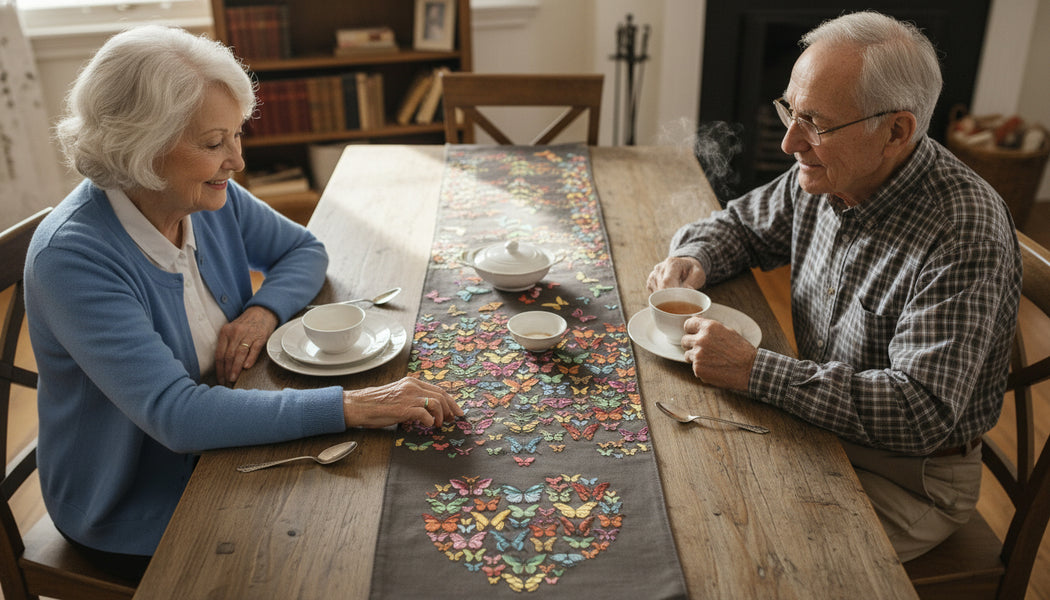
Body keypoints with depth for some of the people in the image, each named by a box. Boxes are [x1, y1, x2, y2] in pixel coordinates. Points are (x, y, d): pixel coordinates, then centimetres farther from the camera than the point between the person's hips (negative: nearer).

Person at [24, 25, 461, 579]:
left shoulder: (212, 198, -9)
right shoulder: (73, 257, -28)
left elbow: (303, 250, 6)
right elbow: (174, 414, -35)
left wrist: (264, 310, -16)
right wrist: (348, 406, -40)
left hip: (220, 444, 6)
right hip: (135, 512, -5)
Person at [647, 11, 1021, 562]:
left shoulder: (964, 236, -28)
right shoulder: (823, 176, -5)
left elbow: (922, 413, -33)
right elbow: (740, 223, 13)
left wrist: (752, 370, -35)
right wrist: (692, 258, -11)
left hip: (909, 477, -6)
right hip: (819, 424, 6)